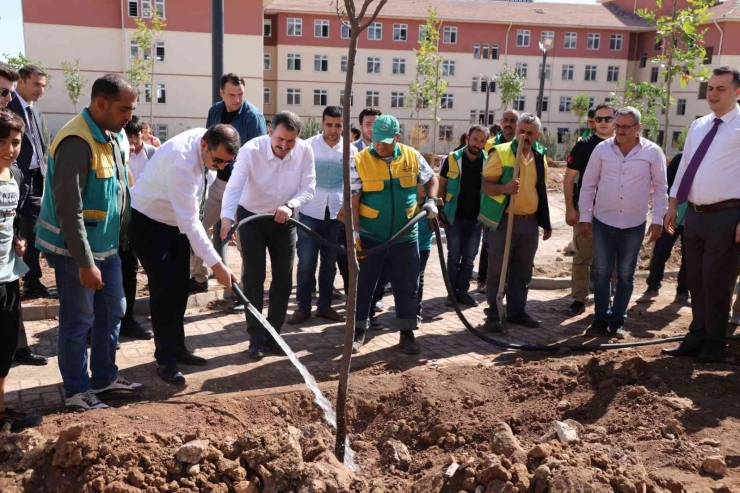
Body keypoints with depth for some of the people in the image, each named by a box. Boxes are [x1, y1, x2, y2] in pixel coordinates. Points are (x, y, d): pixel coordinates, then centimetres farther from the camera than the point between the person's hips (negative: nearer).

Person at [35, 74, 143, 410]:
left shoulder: (115, 134, 5)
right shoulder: (77, 142, -24)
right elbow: (69, 208, -26)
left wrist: (122, 237, 16)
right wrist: (85, 263, -24)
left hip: (107, 244, 9)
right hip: (75, 248, -9)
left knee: (113, 311, 17)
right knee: (79, 319, 3)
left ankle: (104, 378, 32)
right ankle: (76, 390, 19)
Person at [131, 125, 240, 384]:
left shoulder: (211, 147, -11)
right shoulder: (181, 162, -37)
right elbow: (190, 222, -37)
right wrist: (216, 264, -36)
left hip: (177, 219, 8)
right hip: (147, 221, -8)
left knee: (180, 287, 9)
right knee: (164, 287, -10)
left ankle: (177, 348, 22)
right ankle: (165, 359, 1)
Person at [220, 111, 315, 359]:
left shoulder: (305, 151, -18)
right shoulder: (250, 150, -27)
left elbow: (308, 189, -16)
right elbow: (234, 186, -38)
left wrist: (290, 205, -37)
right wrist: (227, 218, -55)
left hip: (284, 220, 3)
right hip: (251, 218, -3)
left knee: (283, 279, 6)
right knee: (253, 278, -1)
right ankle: (256, 338, 12)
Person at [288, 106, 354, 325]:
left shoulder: (351, 150, 3)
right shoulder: (308, 146, -1)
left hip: (337, 214, 2)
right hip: (310, 212, -2)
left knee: (330, 263, 11)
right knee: (306, 263, -1)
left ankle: (324, 306, 22)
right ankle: (303, 307, 11)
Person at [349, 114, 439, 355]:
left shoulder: (412, 156, -1)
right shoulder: (359, 161, -9)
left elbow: (431, 179, 15)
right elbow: (352, 200, -10)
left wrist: (431, 201, -3)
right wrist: (354, 232, -17)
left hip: (405, 237, 2)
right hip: (369, 237, -2)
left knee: (407, 288, 9)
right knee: (363, 286, 7)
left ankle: (407, 334, 21)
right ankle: (358, 332, 22)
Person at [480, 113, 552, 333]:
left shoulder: (540, 158, 11)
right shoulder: (500, 153, -7)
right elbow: (486, 184, -11)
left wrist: (546, 222, 18)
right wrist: (505, 187, -32)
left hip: (529, 222, 6)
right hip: (503, 220, -5)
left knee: (522, 271, 13)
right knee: (497, 270, 1)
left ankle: (517, 311, 25)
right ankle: (494, 315, 10)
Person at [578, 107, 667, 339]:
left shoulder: (653, 152, -5)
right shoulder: (602, 149, -2)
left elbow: (660, 188, 0)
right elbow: (588, 185, 2)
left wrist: (658, 220, -5)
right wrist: (584, 217, 0)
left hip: (634, 225, -1)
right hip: (603, 222, 1)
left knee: (626, 275, 9)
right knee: (601, 273, 5)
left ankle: (617, 321, 20)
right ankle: (601, 319, 16)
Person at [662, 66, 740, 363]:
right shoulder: (698, 126, 12)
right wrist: (673, 206, 13)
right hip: (694, 214, 7)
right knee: (696, 281, 15)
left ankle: (713, 346, 18)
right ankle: (696, 339, 30)